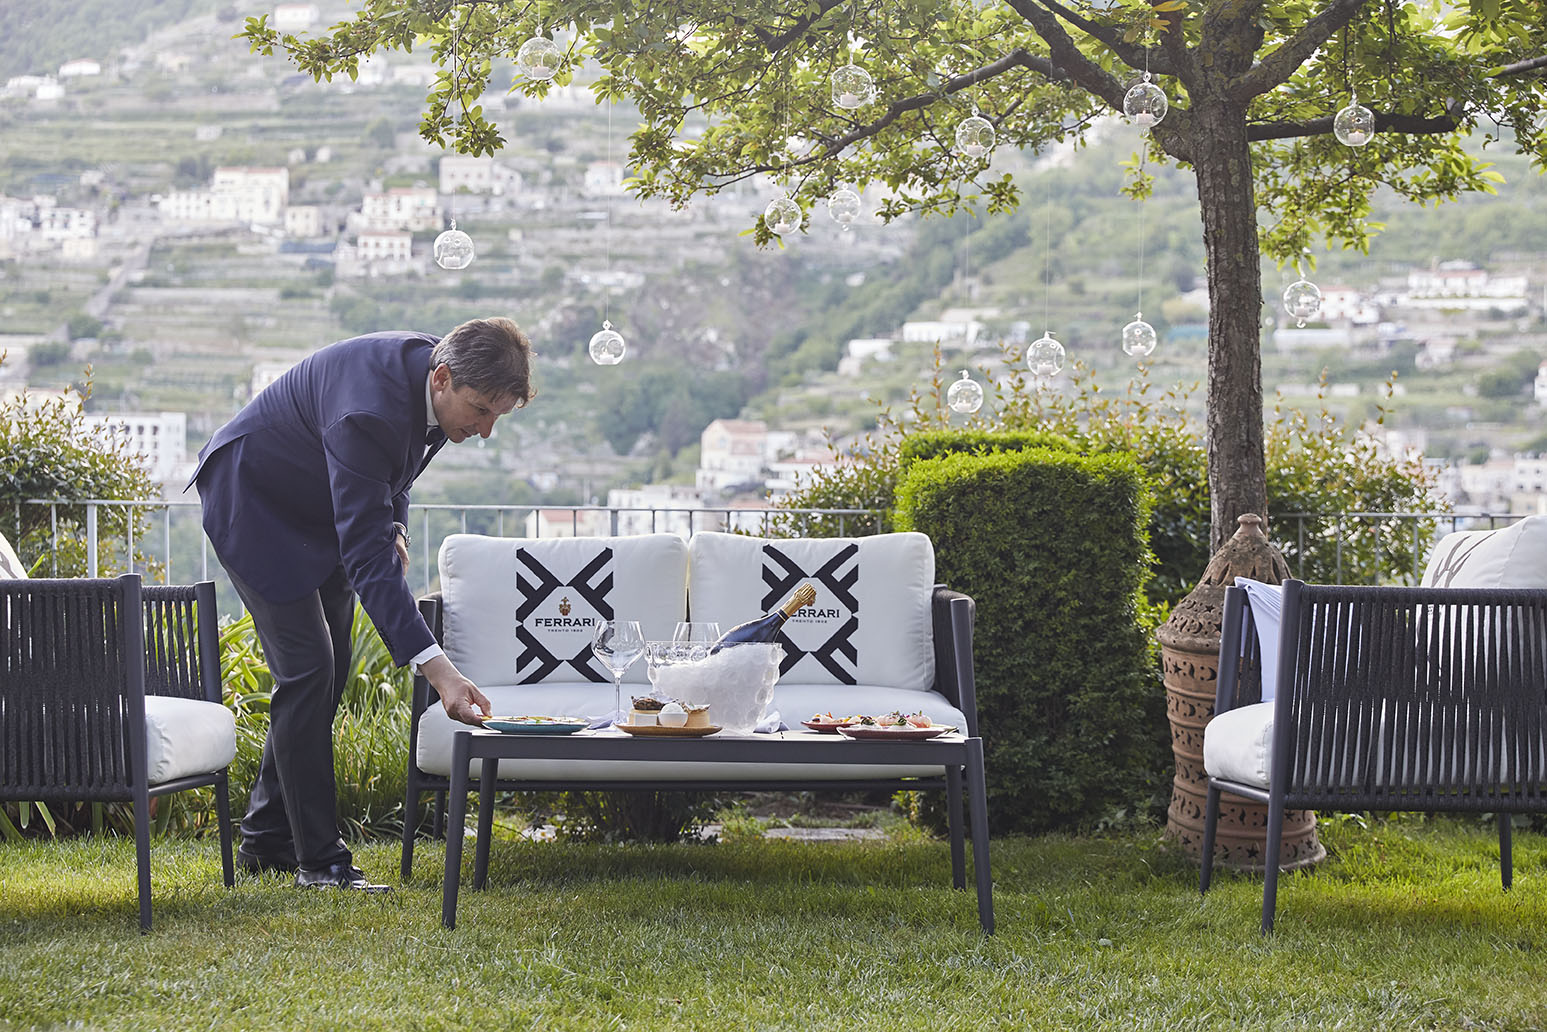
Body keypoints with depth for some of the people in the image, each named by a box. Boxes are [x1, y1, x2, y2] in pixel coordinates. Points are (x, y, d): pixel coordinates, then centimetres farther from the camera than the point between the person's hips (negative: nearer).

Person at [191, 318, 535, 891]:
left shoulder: (440, 379, -14)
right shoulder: (368, 409, -41)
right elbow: (364, 553, -43)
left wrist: (394, 527, -6)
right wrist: (435, 667, -49)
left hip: (318, 511, 9)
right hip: (253, 504, -9)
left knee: (328, 676, 9)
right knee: (307, 670, -15)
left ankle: (265, 841, 20)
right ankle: (318, 859, -9)